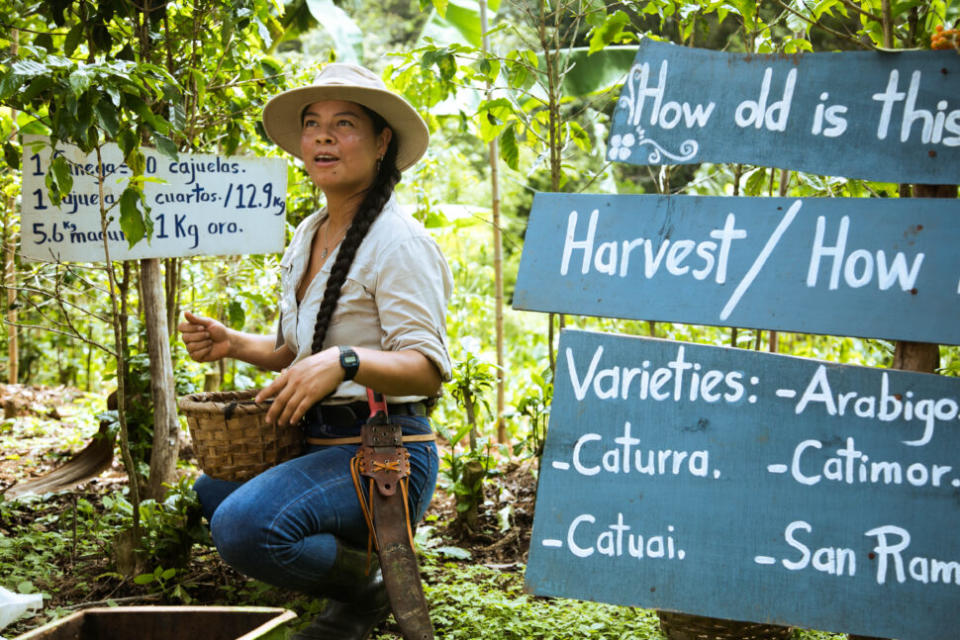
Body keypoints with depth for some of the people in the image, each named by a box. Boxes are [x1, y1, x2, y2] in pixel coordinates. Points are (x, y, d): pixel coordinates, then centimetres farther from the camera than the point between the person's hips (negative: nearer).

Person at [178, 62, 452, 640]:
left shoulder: (399, 242, -14)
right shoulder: (309, 235, 13)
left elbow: (428, 368, -20)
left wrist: (344, 363, -35)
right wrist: (233, 344, 6)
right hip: (320, 441, 10)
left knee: (244, 526, -29)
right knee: (214, 489, 28)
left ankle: (367, 590, -2)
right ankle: (352, 587, 21)